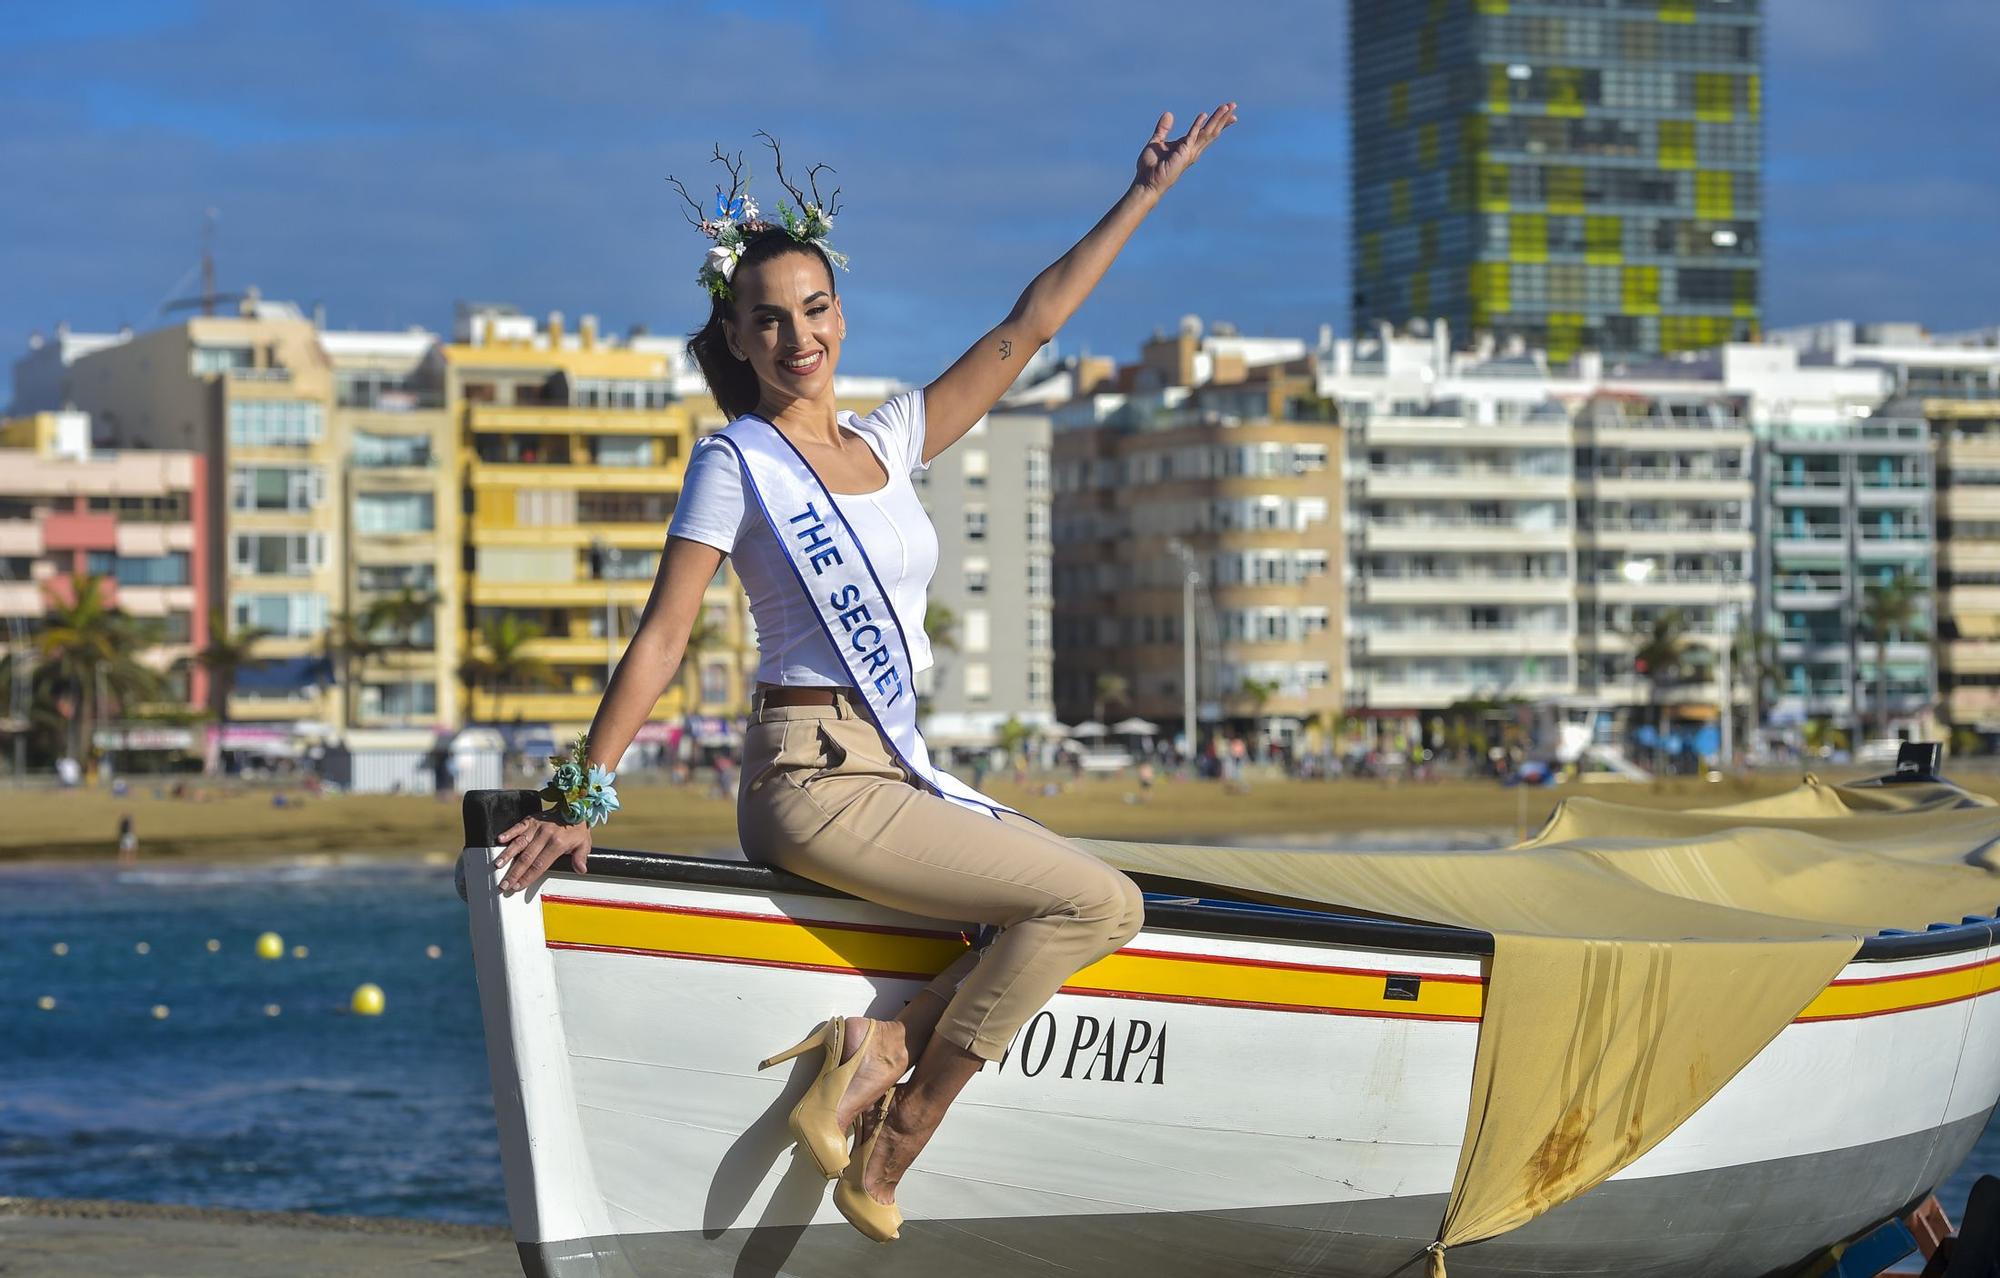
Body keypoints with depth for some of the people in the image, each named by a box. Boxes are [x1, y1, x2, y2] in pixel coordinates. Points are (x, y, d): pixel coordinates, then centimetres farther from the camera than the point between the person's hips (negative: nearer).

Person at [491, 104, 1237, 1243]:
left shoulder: (889, 443, 14)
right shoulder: (738, 462, -4)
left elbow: (1028, 328, 17)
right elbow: (662, 639, -8)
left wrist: (1145, 198, 16)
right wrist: (581, 802, -12)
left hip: (901, 773, 7)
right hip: (815, 781, -7)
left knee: (1102, 903, -5)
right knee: (1096, 901, -16)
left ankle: (880, 1049, -11)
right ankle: (894, 1140, -12)